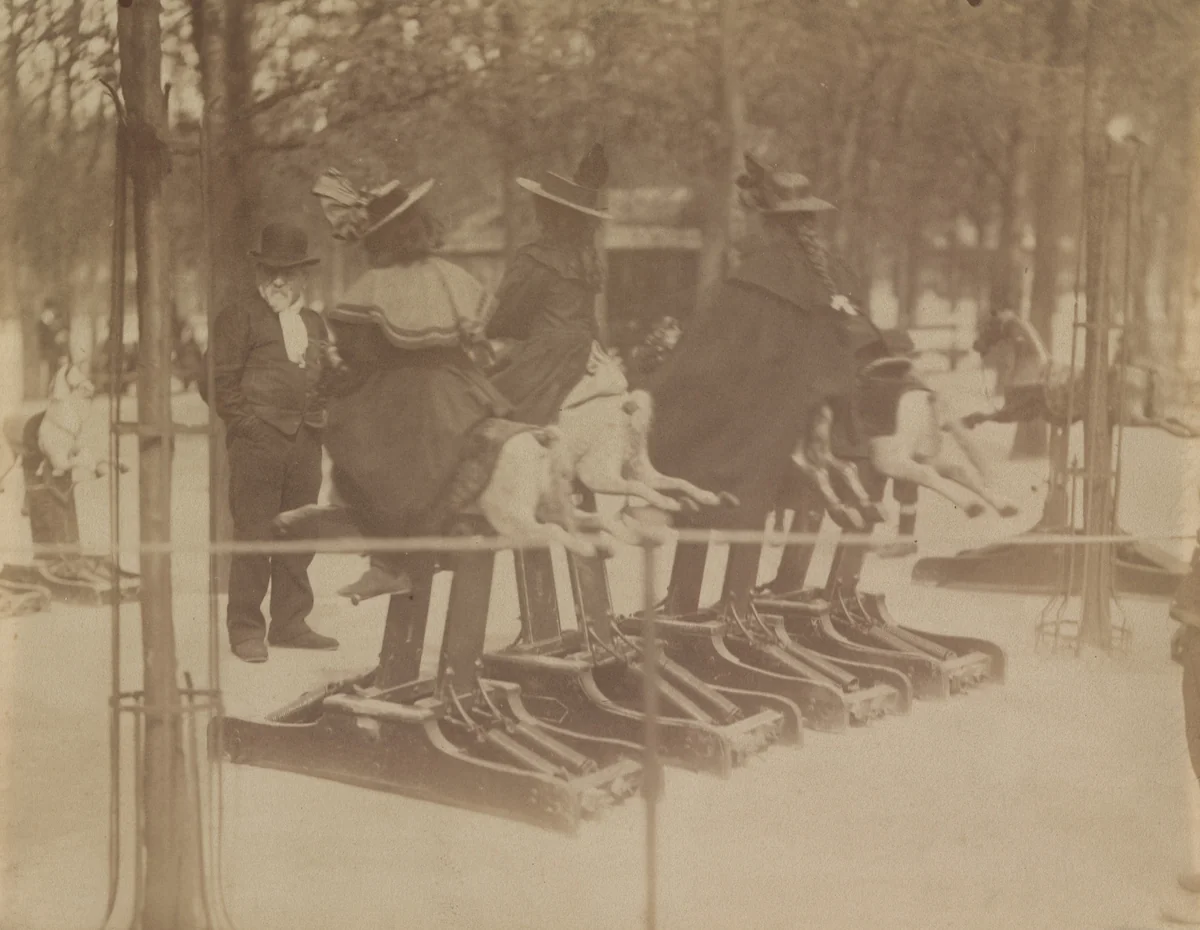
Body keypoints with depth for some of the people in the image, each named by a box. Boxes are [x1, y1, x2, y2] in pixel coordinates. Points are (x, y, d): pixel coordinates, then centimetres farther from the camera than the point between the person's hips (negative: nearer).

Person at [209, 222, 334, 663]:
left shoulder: (315, 324, 19)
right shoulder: (238, 317, 0)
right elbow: (223, 378, -4)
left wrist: (320, 418, 9)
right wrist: (244, 425, -9)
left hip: (305, 443, 6)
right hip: (257, 440, -6)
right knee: (253, 536, -6)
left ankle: (290, 623, 16)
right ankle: (245, 630, -1)